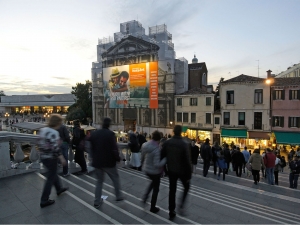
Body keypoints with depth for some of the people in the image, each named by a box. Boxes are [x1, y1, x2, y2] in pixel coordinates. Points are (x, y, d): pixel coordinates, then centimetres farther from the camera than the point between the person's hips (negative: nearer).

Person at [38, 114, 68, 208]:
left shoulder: (42, 130, 4)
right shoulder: (54, 133, -23)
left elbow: (40, 143, 11)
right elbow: (55, 148, -25)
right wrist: (62, 158, -18)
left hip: (43, 157, 9)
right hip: (51, 158, -9)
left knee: (53, 173, 26)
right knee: (50, 178, 5)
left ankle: (59, 188, 46)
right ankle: (44, 201, 15)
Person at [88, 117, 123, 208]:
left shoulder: (94, 133, 1)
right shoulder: (111, 134, -16)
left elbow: (91, 148, 7)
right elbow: (114, 149, -19)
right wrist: (118, 158, -3)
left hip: (97, 162, 5)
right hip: (109, 162, -4)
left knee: (99, 181, 19)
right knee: (116, 179, 17)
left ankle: (97, 202, 22)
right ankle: (118, 196, 29)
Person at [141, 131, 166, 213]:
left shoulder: (145, 145, -9)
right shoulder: (157, 149, -30)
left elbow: (142, 158, 6)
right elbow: (157, 164, -32)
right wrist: (165, 158, -25)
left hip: (146, 169, 6)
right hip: (155, 171, -6)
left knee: (153, 181, 35)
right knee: (156, 189, 15)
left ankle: (145, 195, 25)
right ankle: (153, 207, 30)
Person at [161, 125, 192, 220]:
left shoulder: (167, 142, -8)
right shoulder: (184, 144, -19)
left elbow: (162, 156, -3)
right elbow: (187, 161, -18)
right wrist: (189, 175, -7)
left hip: (171, 170, 3)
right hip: (182, 171, -3)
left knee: (172, 191, 15)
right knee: (186, 187, 24)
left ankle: (171, 212, 22)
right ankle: (182, 204, 10)